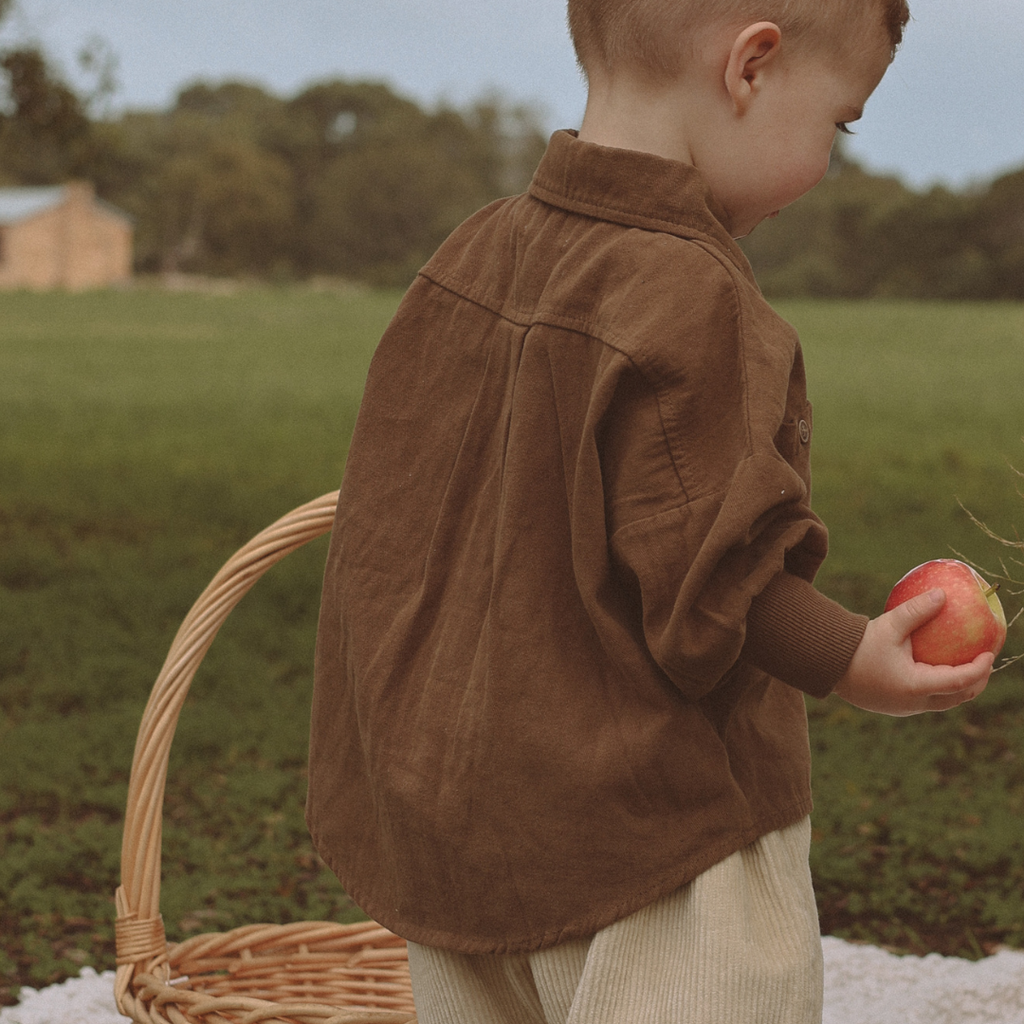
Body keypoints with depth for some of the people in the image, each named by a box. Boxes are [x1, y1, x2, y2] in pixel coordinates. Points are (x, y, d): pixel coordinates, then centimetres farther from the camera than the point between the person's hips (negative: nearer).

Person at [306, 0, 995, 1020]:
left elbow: (388, 515, 11)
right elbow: (703, 582, -20)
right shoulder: (689, 298, -21)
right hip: (648, 834, -8)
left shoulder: (472, 253, 5)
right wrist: (851, 660, -8)